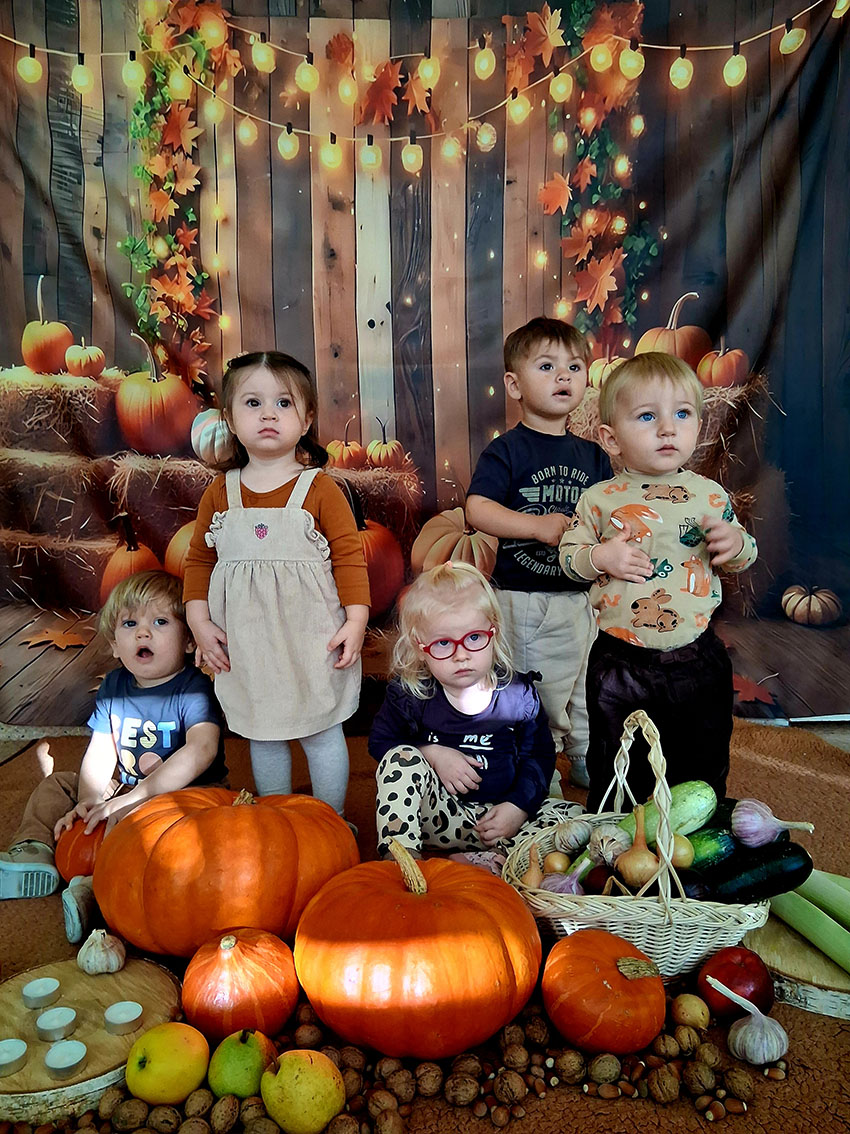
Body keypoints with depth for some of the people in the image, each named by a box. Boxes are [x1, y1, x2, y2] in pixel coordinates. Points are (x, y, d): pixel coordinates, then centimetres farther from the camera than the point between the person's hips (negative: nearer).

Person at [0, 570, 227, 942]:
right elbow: (100, 752, -3)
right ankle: (34, 852, -10)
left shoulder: (194, 687, -19)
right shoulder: (114, 687, 2)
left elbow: (202, 750, -35)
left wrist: (136, 797, -40)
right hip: (123, 793, 7)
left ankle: (97, 885, -40)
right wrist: (87, 802, -22)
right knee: (57, 784, 8)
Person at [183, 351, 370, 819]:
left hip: (311, 640, -3)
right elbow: (199, 557, 9)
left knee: (322, 733, 11)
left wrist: (355, 621, -13)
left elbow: (349, 555, -7)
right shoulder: (220, 494, 3)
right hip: (247, 644, 3)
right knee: (262, 736, 16)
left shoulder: (320, 489, -7)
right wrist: (199, 621, 1)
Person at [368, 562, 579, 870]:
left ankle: (488, 861, -29)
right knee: (401, 758, -25)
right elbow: (379, 739, 3)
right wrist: (433, 754, -13)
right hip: (440, 814, -1)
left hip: (499, 813, 1)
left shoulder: (519, 694, -6)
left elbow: (539, 756, 1)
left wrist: (518, 806, -14)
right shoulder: (408, 694, -7)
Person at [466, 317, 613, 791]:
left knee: (589, 688, 19)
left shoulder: (593, 456, 9)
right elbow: (477, 509, -19)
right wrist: (540, 526, -27)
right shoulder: (506, 450, -7)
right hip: (524, 600, -5)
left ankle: (589, 762, 40)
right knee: (536, 696, 3)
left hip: (583, 597, 6)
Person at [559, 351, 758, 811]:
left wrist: (736, 543, -14)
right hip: (620, 662, -1)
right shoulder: (599, 499, -6)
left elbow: (742, 556, 9)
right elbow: (568, 554, 1)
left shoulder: (710, 494, -1)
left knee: (703, 764, 19)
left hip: (696, 657, 2)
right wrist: (601, 557, -19)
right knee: (614, 771, 15)